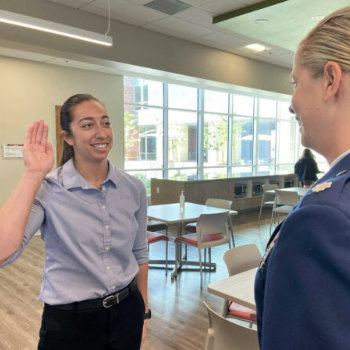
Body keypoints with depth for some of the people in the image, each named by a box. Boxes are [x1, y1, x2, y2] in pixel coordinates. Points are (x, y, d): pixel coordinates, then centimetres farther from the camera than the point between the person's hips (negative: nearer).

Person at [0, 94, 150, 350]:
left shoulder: (133, 188, -4)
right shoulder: (47, 189, -15)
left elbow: (139, 253, 7)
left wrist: (144, 311, 12)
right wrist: (33, 174, -27)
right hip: (70, 321, -3)